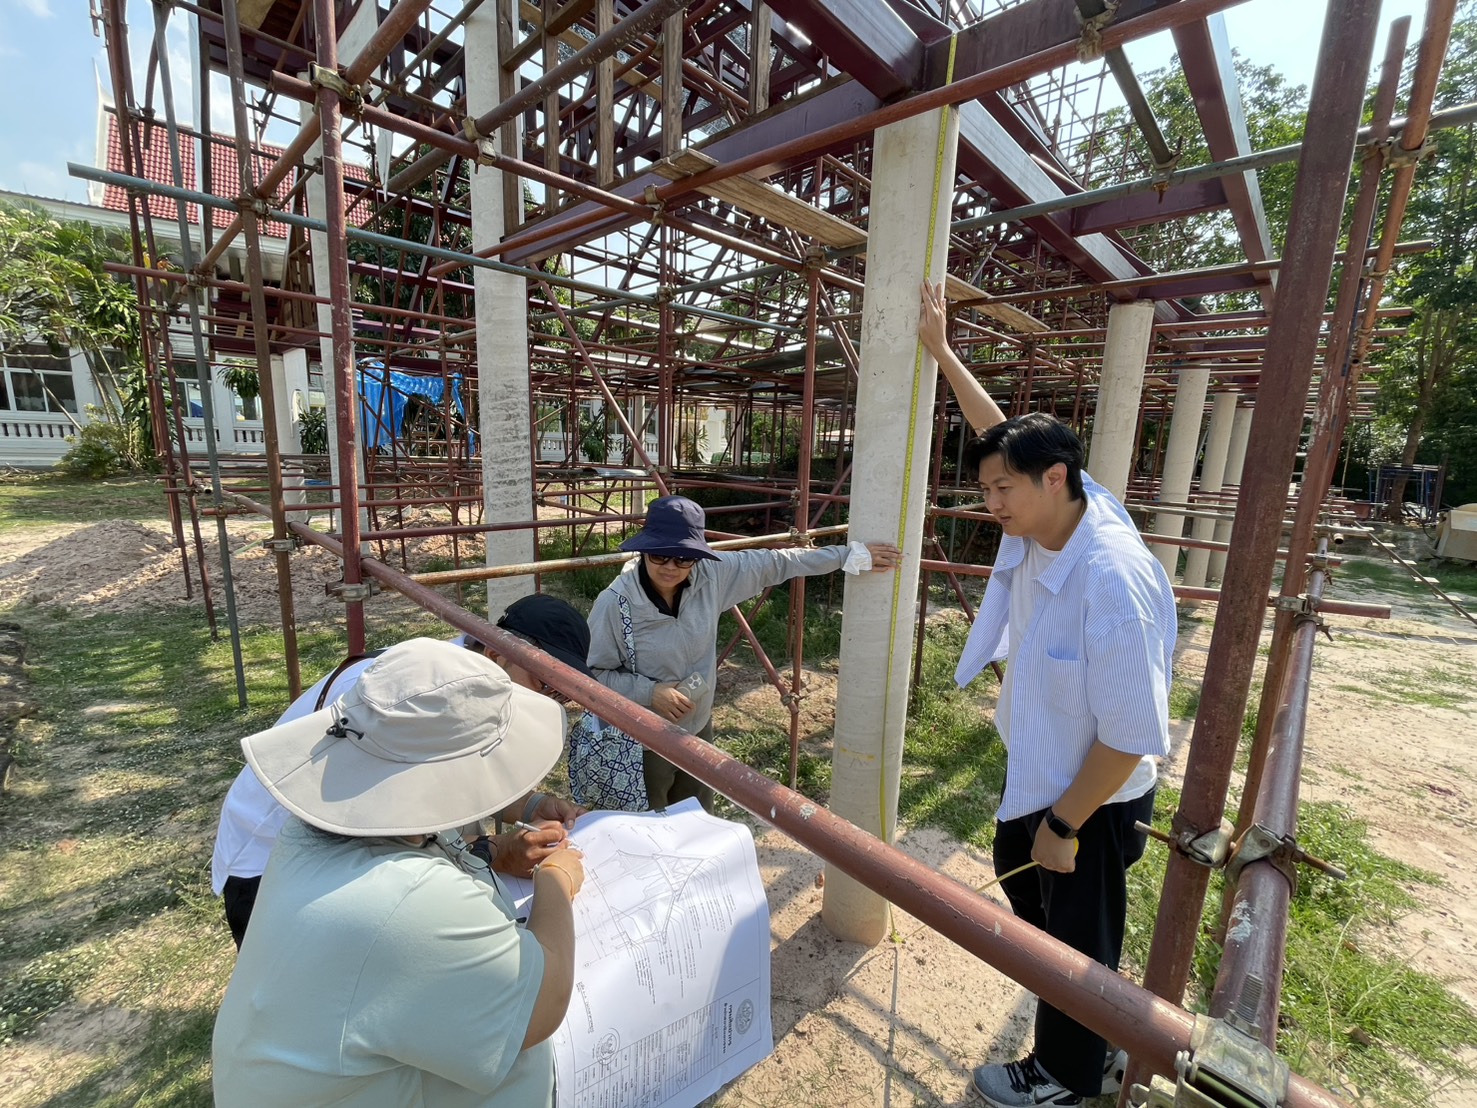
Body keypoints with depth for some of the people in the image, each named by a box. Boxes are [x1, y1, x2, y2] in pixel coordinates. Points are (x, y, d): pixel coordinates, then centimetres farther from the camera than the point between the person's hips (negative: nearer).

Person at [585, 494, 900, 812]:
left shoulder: (711, 575, -15)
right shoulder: (614, 604, -24)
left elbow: (776, 564, -7)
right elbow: (593, 673, -15)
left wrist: (854, 554, -4)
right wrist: (649, 692, -28)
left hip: (698, 730, 5)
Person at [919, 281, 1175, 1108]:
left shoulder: (1113, 581, -34)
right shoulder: (1046, 520, -11)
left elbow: (1133, 736, -29)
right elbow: (1005, 433, 4)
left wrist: (1064, 824, -18)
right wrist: (941, 350, 7)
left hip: (1095, 795, -9)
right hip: (1039, 769, 9)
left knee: (1076, 938, 14)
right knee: (1022, 880, 29)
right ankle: (1100, 1038, 56)